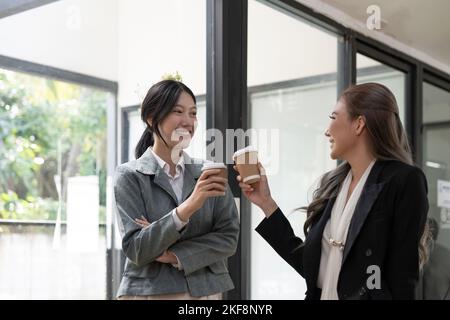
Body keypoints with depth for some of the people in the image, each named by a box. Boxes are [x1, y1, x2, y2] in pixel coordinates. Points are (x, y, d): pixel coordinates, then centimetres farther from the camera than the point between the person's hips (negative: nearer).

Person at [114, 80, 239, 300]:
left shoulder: (209, 173, 2)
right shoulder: (129, 176, -6)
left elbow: (228, 237, -2)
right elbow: (135, 249, -13)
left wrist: (176, 255, -14)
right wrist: (187, 208, -24)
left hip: (207, 290, 2)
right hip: (149, 291, -2)